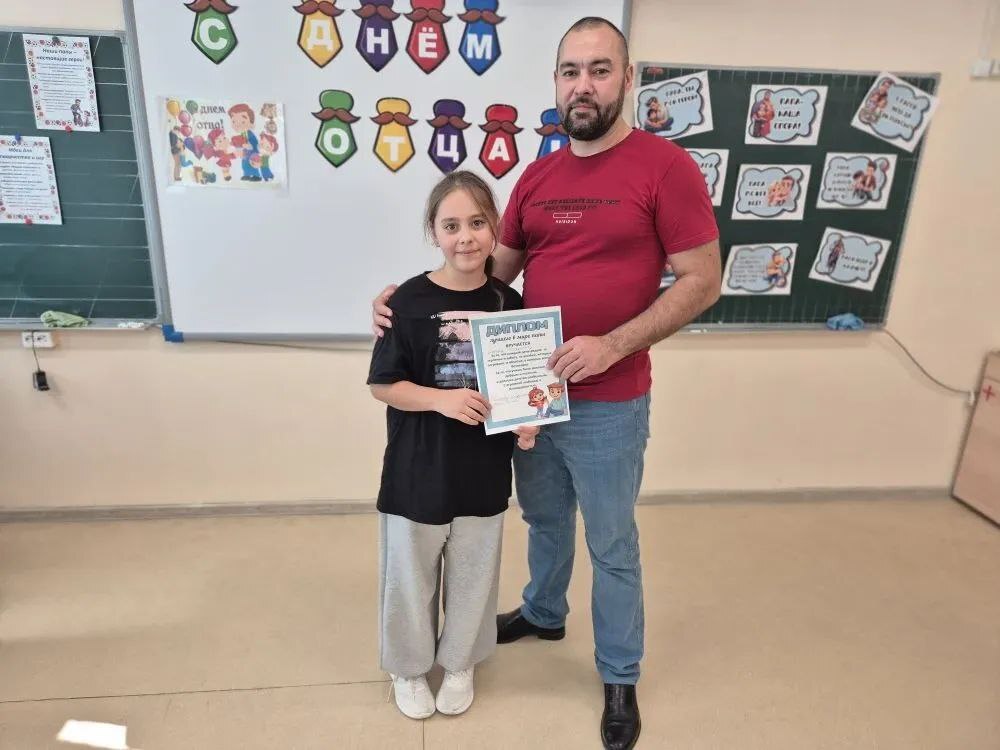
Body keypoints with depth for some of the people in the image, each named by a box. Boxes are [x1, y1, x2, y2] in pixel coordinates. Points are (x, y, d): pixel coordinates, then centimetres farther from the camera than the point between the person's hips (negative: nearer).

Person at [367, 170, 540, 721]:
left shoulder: (508, 303, -3)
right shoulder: (409, 301, -13)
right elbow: (382, 385, -10)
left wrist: (527, 423, -10)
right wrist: (443, 399, -24)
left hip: (483, 473, 3)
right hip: (417, 473, -2)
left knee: (472, 574, 19)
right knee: (410, 575, 15)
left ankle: (459, 662, 45)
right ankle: (409, 667, 41)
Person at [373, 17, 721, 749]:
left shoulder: (666, 166, -11)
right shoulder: (537, 176, 7)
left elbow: (703, 281, -12)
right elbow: (495, 269, 10)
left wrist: (611, 346, -22)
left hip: (609, 404, -5)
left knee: (612, 546, 11)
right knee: (543, 519, 24)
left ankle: (620, 678, 34)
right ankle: (543, 612, 51)